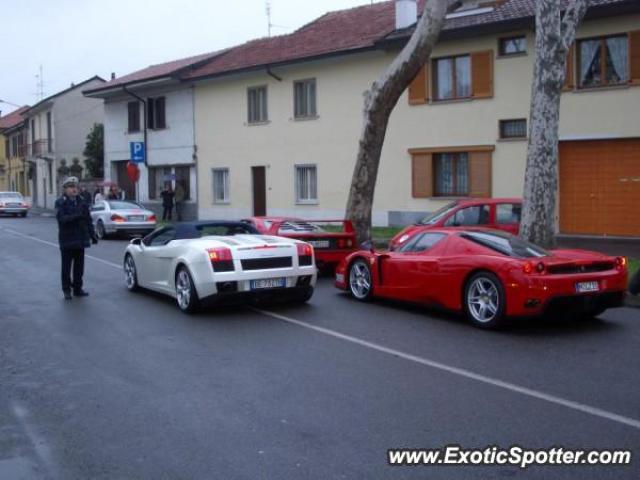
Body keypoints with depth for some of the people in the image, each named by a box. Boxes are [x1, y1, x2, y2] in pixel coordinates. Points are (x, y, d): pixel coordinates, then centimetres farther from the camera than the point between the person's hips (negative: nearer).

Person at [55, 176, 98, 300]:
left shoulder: (82, 202, 8)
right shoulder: (60, 203, -6)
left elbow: (88, 220, 9)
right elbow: (61, 218, -21)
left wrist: (92, 235, 4)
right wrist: (76, 216, -33)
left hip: (80, 239, 4)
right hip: (67, 240, -4)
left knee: (79, 266, 10)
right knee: (66, 267, 4)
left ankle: (77, 289, 19)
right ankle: (66, 290, 12)